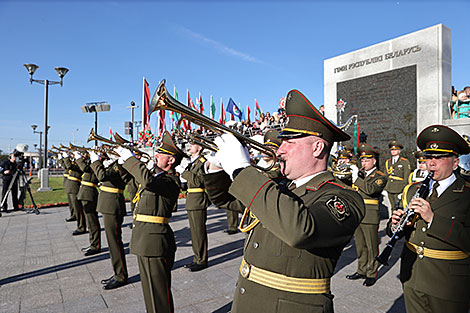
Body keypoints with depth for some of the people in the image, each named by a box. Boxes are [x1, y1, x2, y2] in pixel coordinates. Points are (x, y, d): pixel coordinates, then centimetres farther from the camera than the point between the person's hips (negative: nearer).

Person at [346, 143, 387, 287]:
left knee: (371, 247, 4)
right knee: (360, 246, 14)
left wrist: (357, 179, -15)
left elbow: (371, 189, -22)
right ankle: (361, 271, 26)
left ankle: (372, 274, 16)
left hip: (370, 217, -5)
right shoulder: (359, 173, 15)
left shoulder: (380, 177, -3)